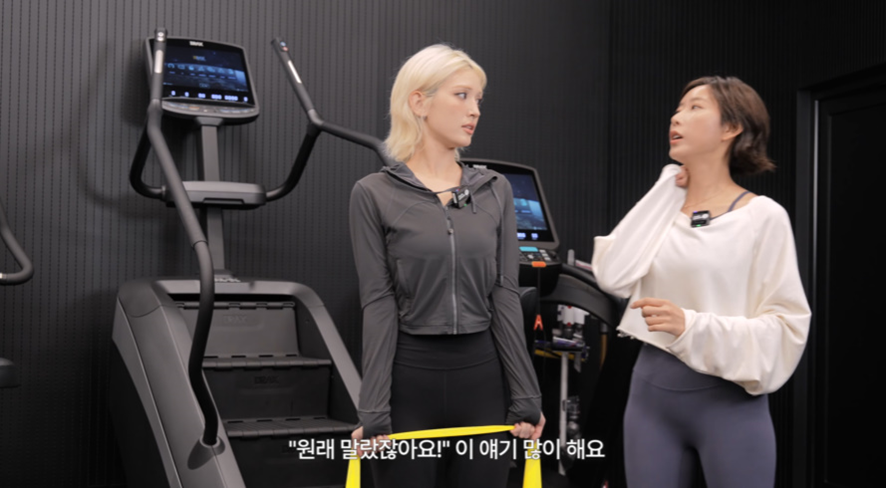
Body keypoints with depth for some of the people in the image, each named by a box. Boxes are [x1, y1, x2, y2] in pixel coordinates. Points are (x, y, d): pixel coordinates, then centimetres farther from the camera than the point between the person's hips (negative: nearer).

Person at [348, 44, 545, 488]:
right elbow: (378, 304, -7)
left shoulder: (495, 190, 6)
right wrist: (373, 410, -11)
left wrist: (526, 396, -1)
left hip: (482, 377, 3)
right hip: (408, 377, -3)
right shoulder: (375, 194, -3)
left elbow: (504, 295, 3)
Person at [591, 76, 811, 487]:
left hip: (728, 399, -4)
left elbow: (784, 326, -10)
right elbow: (613, 277, -6)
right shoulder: (661, 208, 8)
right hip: (651, 390, 5)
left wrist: (692, 327, -23)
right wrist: (665, 192, -1)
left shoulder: (762, 216, -7)